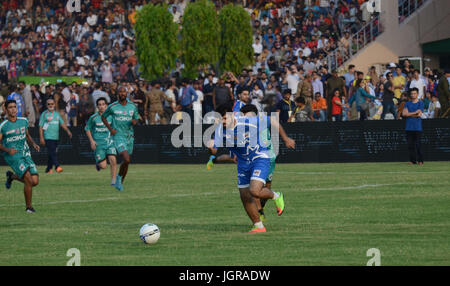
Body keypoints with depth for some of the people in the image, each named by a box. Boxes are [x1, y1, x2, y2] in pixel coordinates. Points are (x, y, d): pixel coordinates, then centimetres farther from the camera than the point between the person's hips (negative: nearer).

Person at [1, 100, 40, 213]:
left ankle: (12, 176, 25)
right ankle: (28, 206, 0)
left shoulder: (24, 121, 7)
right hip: (13, 156, -6)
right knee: (29, 180, -19)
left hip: (26, 154, 6)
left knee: (35, 181, -3)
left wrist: (33, 144, 4)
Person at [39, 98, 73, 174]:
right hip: (48, 137, -6)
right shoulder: (44, 114, 0)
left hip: (56, 137, 6)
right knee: (52, 153, -16)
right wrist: (41, 138, -10)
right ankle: (57, 166, -25)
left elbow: (62, 123, 16)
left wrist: (67, 131, -1)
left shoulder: (57, 114, 15)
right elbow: (41, 126, -3)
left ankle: (49, 169, 15)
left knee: (53, 153, 7)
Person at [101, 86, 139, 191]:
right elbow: (103, 117, 10)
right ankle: (119, 177, 5)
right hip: (118, 136, -4)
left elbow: (136, 119, 17)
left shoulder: (133, 106, 4)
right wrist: (110, 129, -3)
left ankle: (120, 182, 29)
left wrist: (134, 122, -8)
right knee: (126, 160, -20)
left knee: (126, 162, 11)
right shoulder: (112, 107, -5)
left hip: (129, 136, 4)